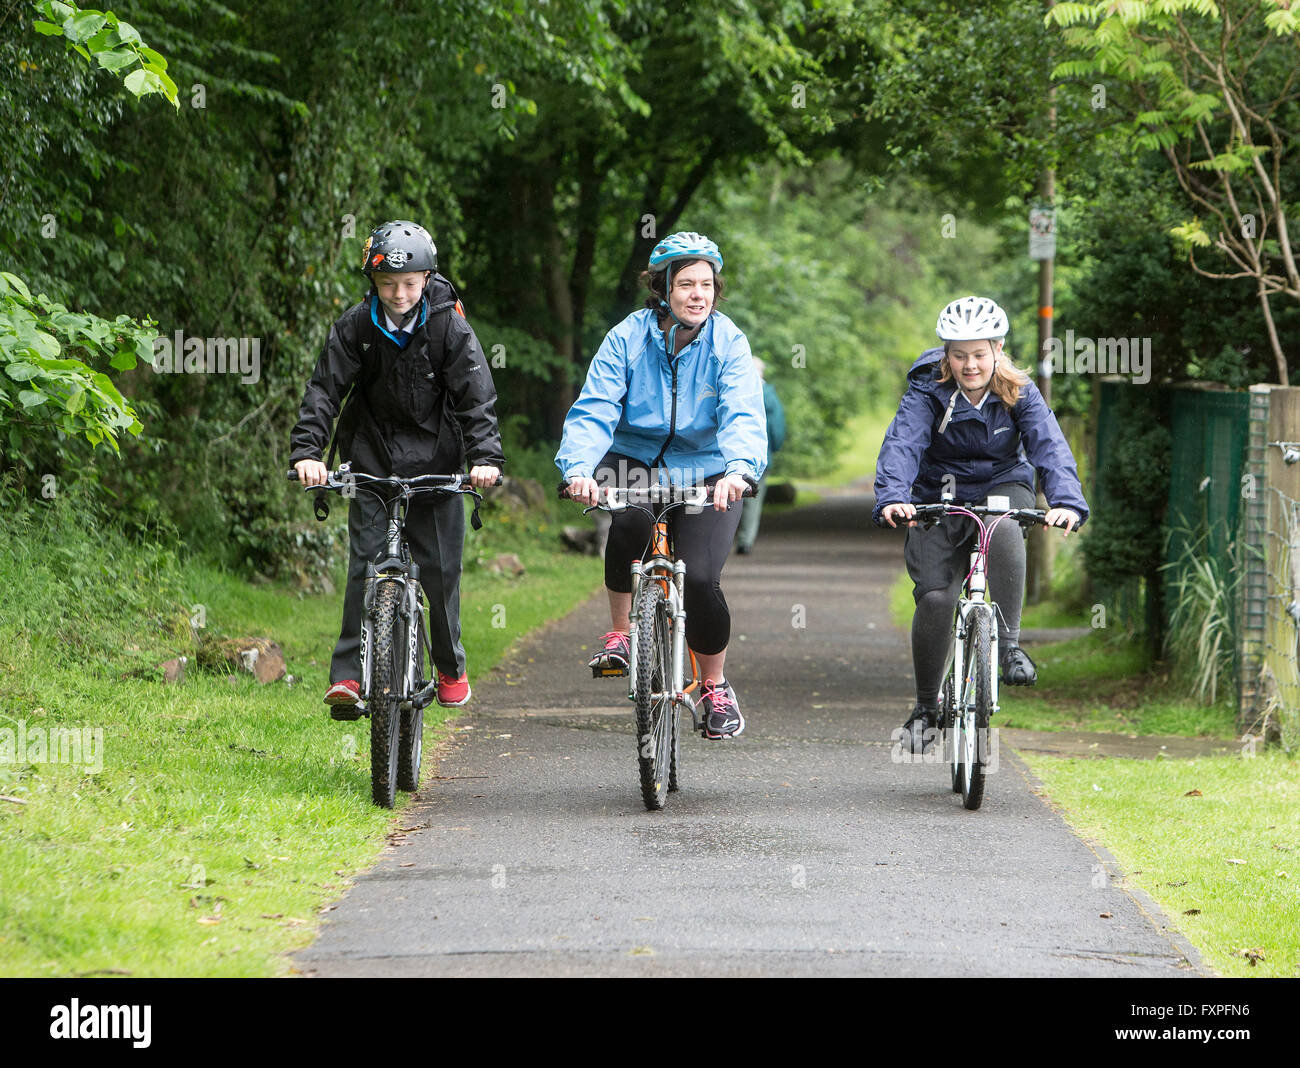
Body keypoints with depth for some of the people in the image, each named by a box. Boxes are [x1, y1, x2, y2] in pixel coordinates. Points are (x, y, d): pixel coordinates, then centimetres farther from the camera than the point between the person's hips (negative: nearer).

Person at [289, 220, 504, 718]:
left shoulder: (448, 325, -10)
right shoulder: (356, 326, -7)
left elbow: (477, 395, -12)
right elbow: (325, 389, -10)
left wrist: (485, 456, -26)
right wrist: (307, 450, -24)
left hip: (436, 463, 0)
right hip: (373, 461, 1)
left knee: (440, 569, 0)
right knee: (366, 564, -10)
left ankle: (451, 667, 22)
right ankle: (348, 675, -11)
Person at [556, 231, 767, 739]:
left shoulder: (728, 343, -12)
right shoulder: (627, 338, -12)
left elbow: (743, 415, -25)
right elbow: (593, 411, -19)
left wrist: (739, 469, -45)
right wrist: (577, 468, -38)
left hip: (706, 471, 0)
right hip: (635, 460, 0)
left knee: (700, 579, -16)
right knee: (630, 523, -33)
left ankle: (715, 687, 10)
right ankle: (619, 631, -9)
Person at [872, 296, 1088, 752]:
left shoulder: (1019, 393, -11)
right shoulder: (927, 391, -13)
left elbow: (1050, 447, -23)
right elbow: (902, 445, -28)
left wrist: (1066, 501, -43)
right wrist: (892, 498, -48)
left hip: (1003, 487, 0)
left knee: (1004, 531, -37)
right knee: (935, 597, -17)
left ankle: (1009, 643, -28)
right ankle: (925, 705, 3)